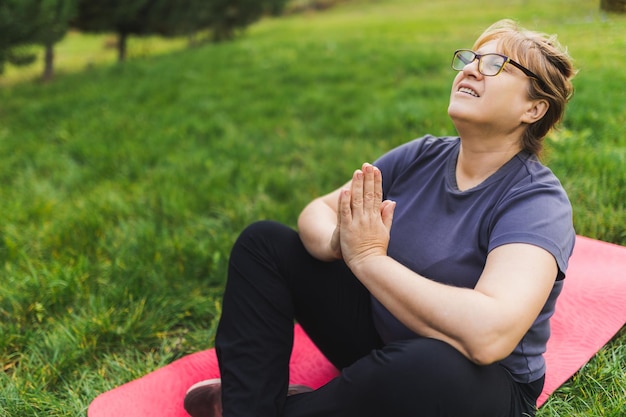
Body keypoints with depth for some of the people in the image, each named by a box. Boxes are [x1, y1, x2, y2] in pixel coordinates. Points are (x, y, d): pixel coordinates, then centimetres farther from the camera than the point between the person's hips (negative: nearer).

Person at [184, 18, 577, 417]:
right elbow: (317, 212, 0)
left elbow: (487, 334, -37)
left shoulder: (538, 201, -21)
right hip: (382, 333, 6)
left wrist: (369, 259, -28)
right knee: (263, 241, -1)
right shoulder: (422, 157, -3)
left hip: (473, 383, -5)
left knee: (428, 365, -42)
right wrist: (336, 242, -25)